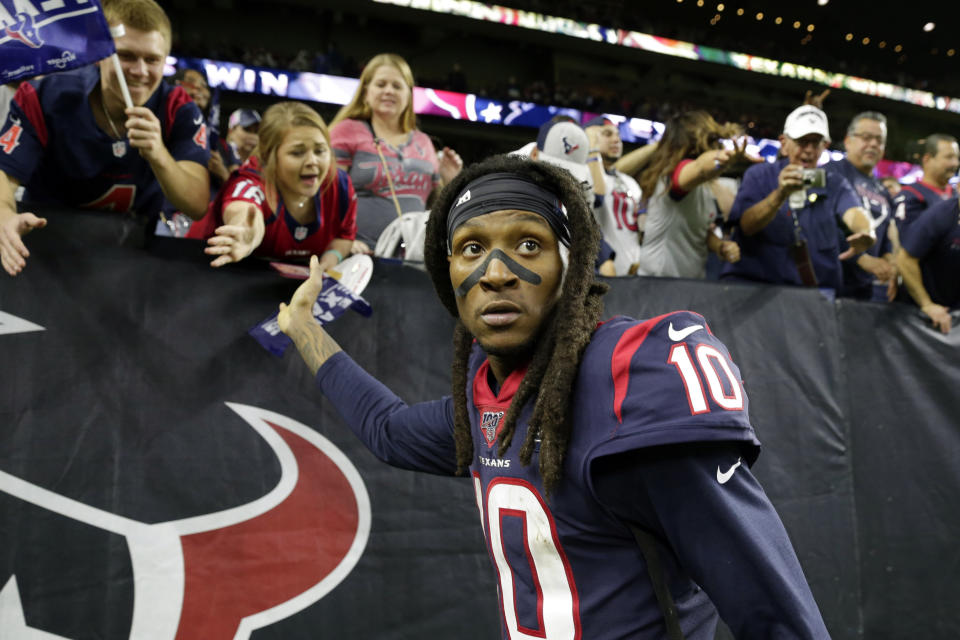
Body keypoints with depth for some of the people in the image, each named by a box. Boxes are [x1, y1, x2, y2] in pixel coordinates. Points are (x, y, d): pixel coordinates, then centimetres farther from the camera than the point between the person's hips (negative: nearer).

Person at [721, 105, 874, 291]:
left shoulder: (834, 184, 9)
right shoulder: (759, 175, 5)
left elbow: (853, 213, -12)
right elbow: (746, 226, -12)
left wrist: (867, 233, -36)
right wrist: (780, 195, -29)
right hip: (753, 281, -2)